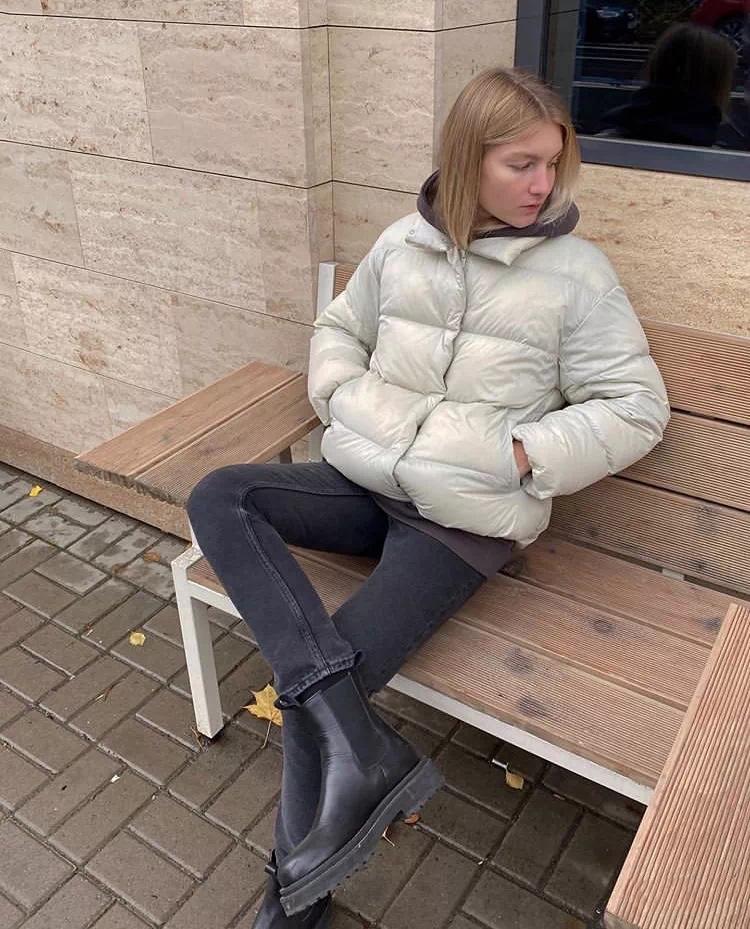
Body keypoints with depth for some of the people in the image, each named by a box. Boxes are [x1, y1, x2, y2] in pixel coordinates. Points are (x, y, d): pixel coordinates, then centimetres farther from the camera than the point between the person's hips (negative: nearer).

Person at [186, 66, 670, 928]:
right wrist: (342, 395, -2)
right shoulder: (403, 242, 5)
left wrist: (521, 456, -14)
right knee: (218, 495, -17)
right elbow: (338, 327, 19)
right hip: (369, 480, 6)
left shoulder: (576, 270, -6)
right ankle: (358, 749, -26)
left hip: (468, 518, -5)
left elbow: (636, 406, -4)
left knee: (313, 686, -17)